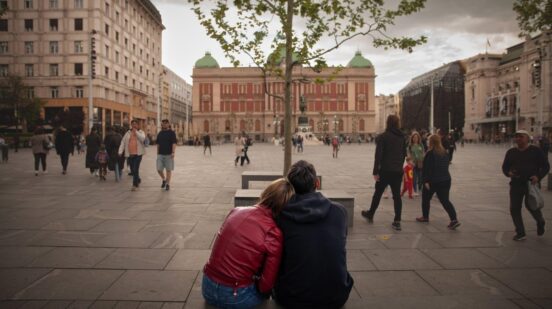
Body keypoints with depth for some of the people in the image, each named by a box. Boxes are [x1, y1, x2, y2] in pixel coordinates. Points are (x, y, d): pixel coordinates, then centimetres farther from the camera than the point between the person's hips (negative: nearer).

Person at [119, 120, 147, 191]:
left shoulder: (141, 132, 4)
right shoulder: (128, 133, 12)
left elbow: (142, 138, -18)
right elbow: (123, 142, 8)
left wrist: (136, 131, -16)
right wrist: (120, 151, -2)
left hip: (138, 154, -4)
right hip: (130, 154, 4)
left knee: (135, 169, -12)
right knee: (132, 170, 10)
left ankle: (135, 185, -5)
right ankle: (138, 180, 35)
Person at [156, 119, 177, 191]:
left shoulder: (172, 133, -4)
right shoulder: (160, 133, 11)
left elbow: (174, 143, -12)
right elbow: (158, 144, 18)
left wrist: (173, 152, -23)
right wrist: (157, 153, 16)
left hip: (168, 154, -4)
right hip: (160, 154, 4)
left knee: (168, 169, 2)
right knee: (159, 169, 0)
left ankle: (168, 184, 12)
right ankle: (163, 179, 26)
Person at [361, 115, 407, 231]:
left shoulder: (383, 137, -10)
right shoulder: (402, 137, 7)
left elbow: (378, 155, -15)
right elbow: (404, 154, 13)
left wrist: (375, 171, -12)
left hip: (385, 170, -4)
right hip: (398, 171, 4)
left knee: (378, 193, 12)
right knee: (397, 195, 5)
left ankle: (370, 214, 29)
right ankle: (397, 221, 3)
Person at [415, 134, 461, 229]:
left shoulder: (430, 153, -14)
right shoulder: (445, 152, 9)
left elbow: (426, 169, -18)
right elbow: (446, 166, 18)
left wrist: (426, 181, -16)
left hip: (433, 181, -6)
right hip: (446, 180, 6)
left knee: (425, 198, 15)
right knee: (445, 200, 4)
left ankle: (425, 217, 25)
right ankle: (454, 219, -10)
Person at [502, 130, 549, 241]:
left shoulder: (535, 151, 1)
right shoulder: (511, 152, 10)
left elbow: (546, 166, 2)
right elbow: (505, 167, 15)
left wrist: (538, 176, -15)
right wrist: (508, 173, -8)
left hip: (531, 184, -3)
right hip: (516, 184, 4)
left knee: (531, 206, -11)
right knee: (514, 208, 0)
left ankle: (540, 222, 25)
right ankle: (520, 233, 13)